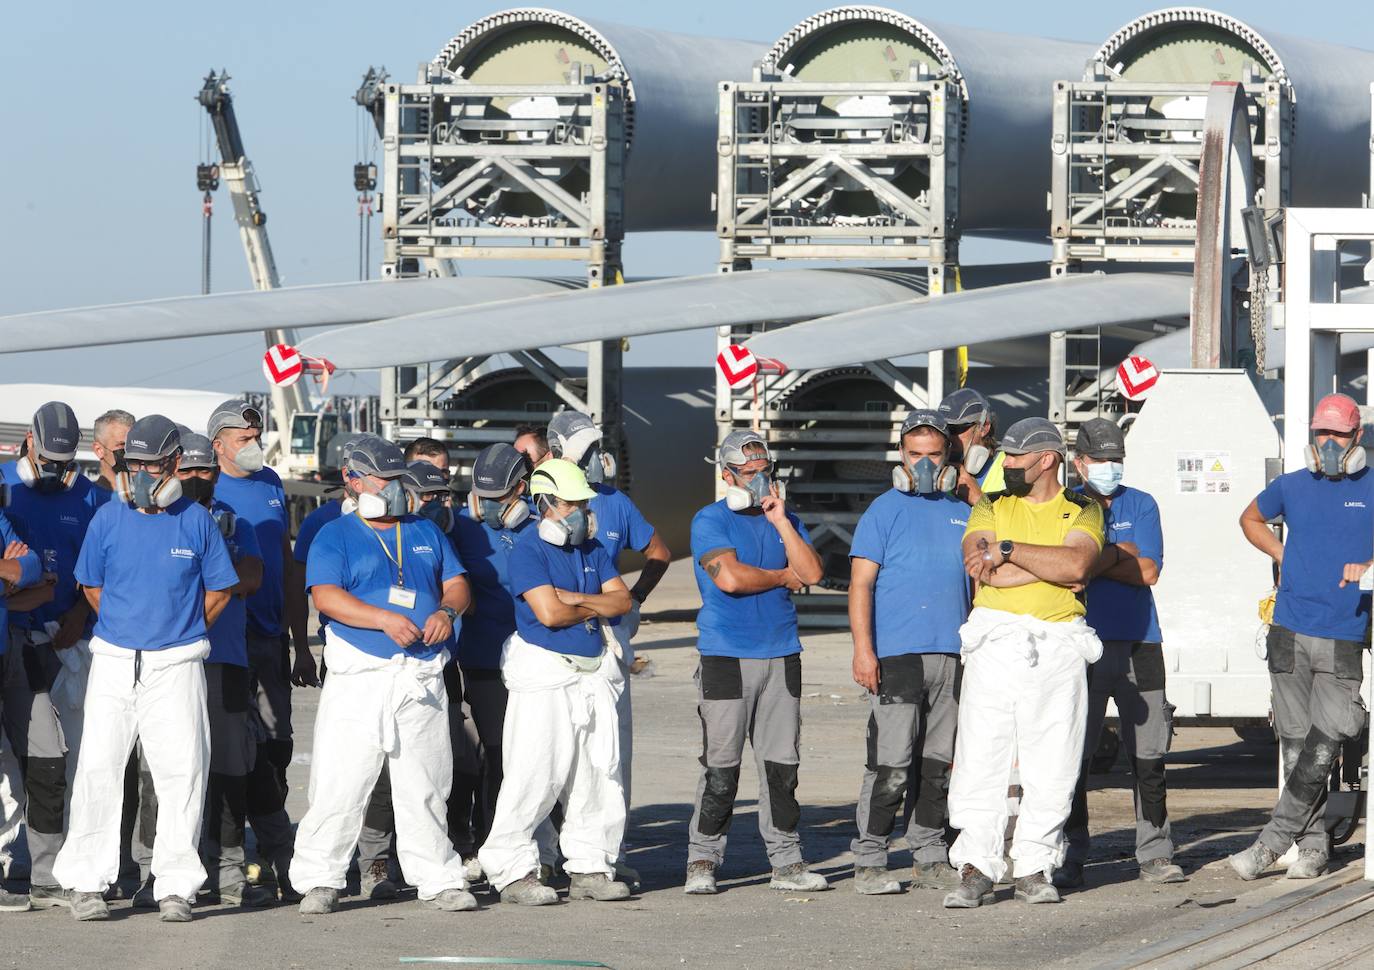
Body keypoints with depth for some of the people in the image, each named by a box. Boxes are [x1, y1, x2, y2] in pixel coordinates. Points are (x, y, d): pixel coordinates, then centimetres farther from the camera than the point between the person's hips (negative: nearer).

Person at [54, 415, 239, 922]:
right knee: (98, 766, -5)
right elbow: (91, 586, 12)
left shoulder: (196, 521, 0)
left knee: (182, 771, -3)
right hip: (114, 662, 0)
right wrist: (125, 626, 11)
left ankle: (176, 885, 4)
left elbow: (219, 590, 10)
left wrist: (183, 633, 10)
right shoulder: (108, 519, 2)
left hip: (177, 666, 0)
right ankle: (87, 881, 0)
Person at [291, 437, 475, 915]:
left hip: (422, 676, 4)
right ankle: (320, 882, 0)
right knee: (340, 785, -7)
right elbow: (326, 596, -11)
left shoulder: (425, 533, 19)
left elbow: (457, 583, 17)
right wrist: (384, 619, -22)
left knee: (425, 787, 7)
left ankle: (438, 880, 13)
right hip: (359, 676, -4)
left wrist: (447, 611, -7)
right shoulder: (335, 537, 3)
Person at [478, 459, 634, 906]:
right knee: (534, 776, -8)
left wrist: (575, 599, -10)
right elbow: (549, 612, -19)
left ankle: (589, 868, 15)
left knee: (597, 776, 8)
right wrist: (595, 608, -2)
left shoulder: (591, 548, 14)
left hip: (593, 672, 7)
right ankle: (512, 870, -2)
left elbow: (622, 600, 6)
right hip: (545, 675, -7)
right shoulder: (529, 549, -9)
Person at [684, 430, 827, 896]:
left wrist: (780, 522, -5)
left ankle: (786, 861, 8)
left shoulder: (786, 521, 15)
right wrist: (783, 577, 0)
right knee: (721, 767, -6)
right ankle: (702, 861, 1)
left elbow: (811, 573, 0)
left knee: (782, 764, 4)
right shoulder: (710, 521, -1)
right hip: (726, 657, -5)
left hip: (781, 656, 5)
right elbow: (729, 578, -15)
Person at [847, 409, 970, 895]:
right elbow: (860, 583, -5)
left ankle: (930, 858, 15)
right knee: (890, 764, -9)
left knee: (938, 764, 9)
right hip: (897, 655, -5)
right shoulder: (884, 511, 0)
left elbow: (975, 583, 21)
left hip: (951, 654, 6)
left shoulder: (961, 514, 16)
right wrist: (863, 649, -15)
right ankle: (869, 862, -5)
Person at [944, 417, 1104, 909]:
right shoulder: (990, 506, 12)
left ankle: (1034, 868, 8)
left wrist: (1008, 550, -11)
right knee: (980, 758, -7)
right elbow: (983, 570, -6)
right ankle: (976, 871, -7)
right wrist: (1051, 566, -8)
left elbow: (1076, 563, -12)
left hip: (1058, 647, 0)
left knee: (1051, 763, 0)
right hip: (995, 642, 0)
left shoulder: (1082, 511, 9)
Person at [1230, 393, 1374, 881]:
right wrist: (1281, 555, 15)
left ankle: (1272, 841, -9)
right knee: (1295, 745, 3)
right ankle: (1313, 846, 10)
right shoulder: (1291, 487, 11)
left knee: (1322, 749, -11)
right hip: (1290, 633, 3)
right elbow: (1250, 518, 30)